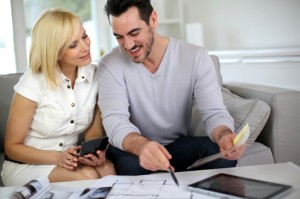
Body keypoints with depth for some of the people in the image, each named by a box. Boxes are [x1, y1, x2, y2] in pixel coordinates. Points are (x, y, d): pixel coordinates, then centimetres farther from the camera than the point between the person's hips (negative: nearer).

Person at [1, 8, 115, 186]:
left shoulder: (95, 75, -7)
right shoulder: (33, 82, -19)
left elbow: (93, 133, 2)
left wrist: (96, 151, -22)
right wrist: (57, 157, -27)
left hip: (67, 161, 4)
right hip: (24, 165, -4)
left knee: (107, 169, -27)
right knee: (87, 176, -30)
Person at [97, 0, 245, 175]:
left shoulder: (196, 57, -11)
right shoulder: (109, 66, -14)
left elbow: (214, 112, -17)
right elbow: (114, 120, -26)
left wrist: (224, 136, -43)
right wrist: (141, 146, -49)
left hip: (179, 146, 2)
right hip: (135, 149, -1)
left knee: (222, 153, -28)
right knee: (128, 162, -37)